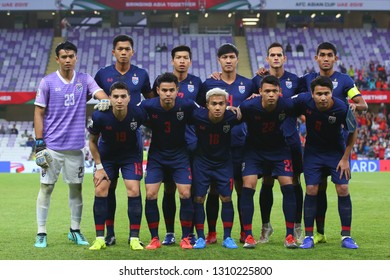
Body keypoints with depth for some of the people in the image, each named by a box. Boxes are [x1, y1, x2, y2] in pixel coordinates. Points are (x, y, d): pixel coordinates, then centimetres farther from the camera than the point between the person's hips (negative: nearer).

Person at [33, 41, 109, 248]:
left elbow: (100, 93, -9)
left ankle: (75, 231, 21)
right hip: (52, 146, -2)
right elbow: (38, 114, 0)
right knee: (46, 187, 0)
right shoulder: (47, 82, -1)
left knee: (76, 187, 8)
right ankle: (41, 233, 6)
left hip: (75, 146, 2)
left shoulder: (84, 80, 6)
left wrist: (105, 100, -34)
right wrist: (39, 144, -6)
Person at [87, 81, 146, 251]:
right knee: (100, 191, -8)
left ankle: (134, 238, -3)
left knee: (134, 191, -13)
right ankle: (100, 238, 2)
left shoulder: (137, 114, -27)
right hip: (106, 156, 1)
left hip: (131, 156, 0)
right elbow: (92, 141, -7)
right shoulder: (99, 116, -26)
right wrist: (99, 167, -8)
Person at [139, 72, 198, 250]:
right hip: (156, 154, 0)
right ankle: (154, 239, 4)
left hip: (180, 154, 0)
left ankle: (185, 238, 6)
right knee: (150, 195, -9)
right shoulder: (148, 106, -17)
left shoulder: (187, 106, -17)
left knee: (185, 194, -9)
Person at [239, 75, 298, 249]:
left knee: (288, 186, -11)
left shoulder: (286, 106, -22)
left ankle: (290, 236, -2)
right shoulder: (249, 106, -26)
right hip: (254, 149, -1)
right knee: (248, 186, -15)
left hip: (279, 149, 1)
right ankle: (248, 236, -6)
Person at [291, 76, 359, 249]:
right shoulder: (304, 101, -23)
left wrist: (345, 158, -9)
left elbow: (353, 133, -9)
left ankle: (346, 236, 3)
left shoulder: (342, 109, -26)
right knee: (311, 190, -6)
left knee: (343, 189, -8)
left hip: (336, 152, -1)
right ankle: (309, 236, 4)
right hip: (313, 151, 1)